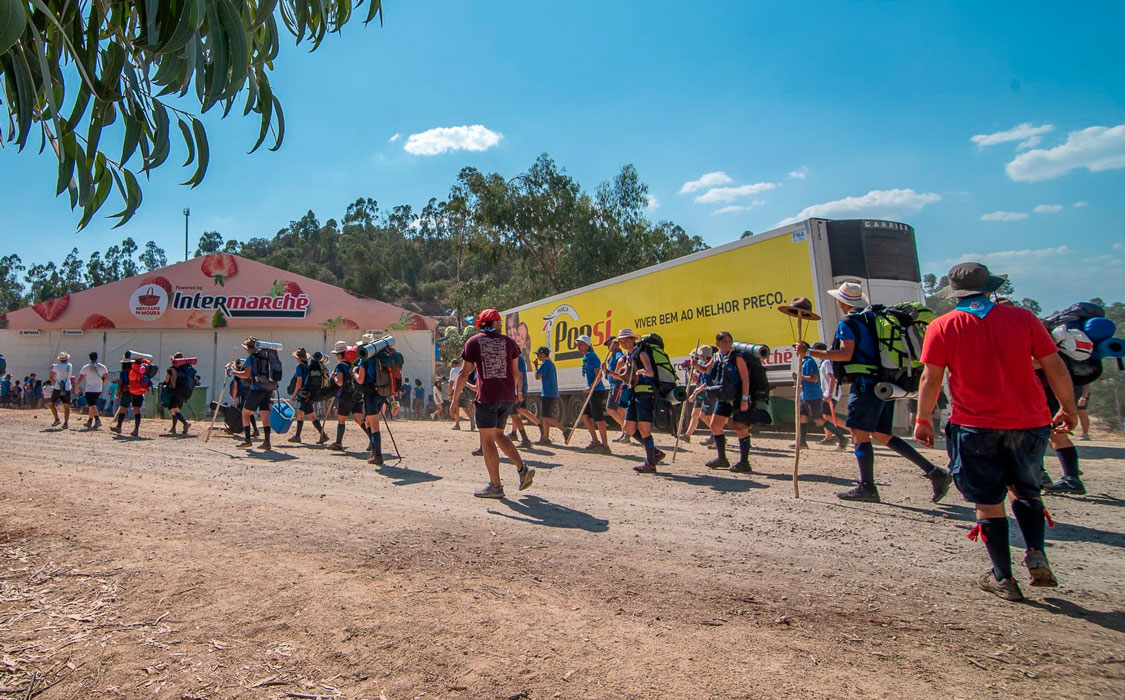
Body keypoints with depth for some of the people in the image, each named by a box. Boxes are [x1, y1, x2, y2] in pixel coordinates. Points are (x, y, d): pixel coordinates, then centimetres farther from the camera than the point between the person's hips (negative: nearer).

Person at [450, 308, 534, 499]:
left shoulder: (473, 342, 0)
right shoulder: (508, 341, 8)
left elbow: (464, 373, -4)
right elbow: (516, 372, 13)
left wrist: (455, 399, 1)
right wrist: (518, 391, 30)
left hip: (487, 397, -4)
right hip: (508, 397, 4)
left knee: (487, 440, 2)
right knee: (498, 435, 20)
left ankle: (495, 486, 3)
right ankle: (522, 469, 8)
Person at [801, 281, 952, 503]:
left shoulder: (848, 323, -9)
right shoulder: (874, 318, 19)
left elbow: (845, 354, -22)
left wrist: (809, 352, -21)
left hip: (866, 384, -9)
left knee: (859, 433, -6)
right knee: (881, 434, 14)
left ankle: (867, 487, -6)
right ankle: (934, 472, 12)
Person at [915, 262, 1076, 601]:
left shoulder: (942, 327, -3)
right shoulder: (1022, 318, 2)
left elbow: (931, 379, -5)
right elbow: (1056, 368, 4)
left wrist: (923, 420, 5)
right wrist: (1069, 408, 17)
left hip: (975, 426, -3)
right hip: (1029, 423, 3)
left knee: (988, 500, 8)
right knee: (1025, 490, 24)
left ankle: (1002, 577, 14)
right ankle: (1036, 555, 9)